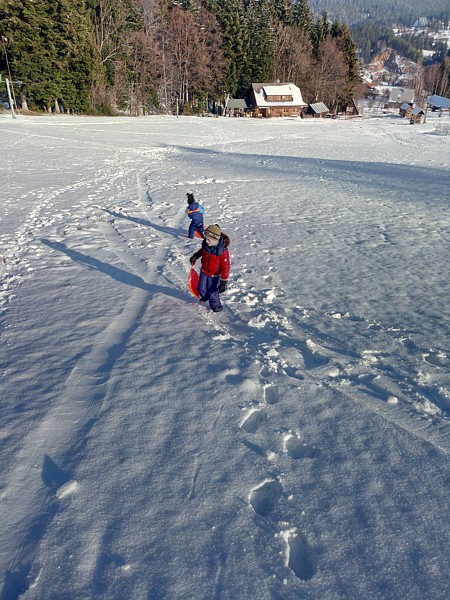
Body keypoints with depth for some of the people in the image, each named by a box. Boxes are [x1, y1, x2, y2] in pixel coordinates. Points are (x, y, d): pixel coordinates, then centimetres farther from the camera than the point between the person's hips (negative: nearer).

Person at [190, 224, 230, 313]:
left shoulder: (222, 251, -33)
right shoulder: (206, 244, -16)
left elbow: (225, 267, -27)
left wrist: (224, 281, -27)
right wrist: (196, 256, -5)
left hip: (214, 275, -6)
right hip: (204, 271, 6)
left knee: (212, 292, 1)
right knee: (201, 288, 20)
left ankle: (216, 306, 30)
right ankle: (205, 297, 54)